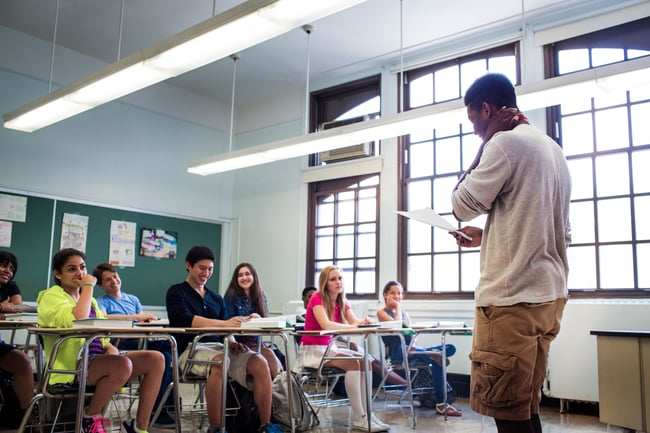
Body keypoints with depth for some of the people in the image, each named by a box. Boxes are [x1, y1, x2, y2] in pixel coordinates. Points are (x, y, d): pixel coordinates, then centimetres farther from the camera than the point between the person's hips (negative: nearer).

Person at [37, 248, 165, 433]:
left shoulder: (89, 300, 22)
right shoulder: (52, 296, -3)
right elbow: (76, 321, -24)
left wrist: (110, 347, -1)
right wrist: (88, 286, -14)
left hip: (98, 359, 8)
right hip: (72, 366, -8)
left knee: (156, 359, -11)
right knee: (122, 364, -35)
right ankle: (90, 417, -9)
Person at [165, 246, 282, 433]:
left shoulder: (216, 298, 22)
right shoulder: (177, 292, 5)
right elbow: (185, 320, -15)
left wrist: (232, 342, -10)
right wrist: (225, 324, -25)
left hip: (218, 347, 5)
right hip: (191, 349, -5)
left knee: (259, 362, -20)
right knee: (220, 361, -38)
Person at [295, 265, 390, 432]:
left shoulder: (342, 302, 7)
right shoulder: (317, 299, -15)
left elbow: (356, 323, -6)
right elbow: (326, 325, -31)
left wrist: (364, 322, -28)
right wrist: (351, 326, -32)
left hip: (329, 348, 8)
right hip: (311, 350, -7)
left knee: (365, 361, -14)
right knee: (352, 362, -27)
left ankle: (366, 413, -14)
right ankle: (358, 418, -23)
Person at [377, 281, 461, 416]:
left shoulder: (404, 313, 25)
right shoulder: (382, 313, 6)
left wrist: (412, 346, -8)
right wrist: (397, 306, 1)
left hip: (411, 349, 7)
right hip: (397, 352, -7)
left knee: (450, 348, -14)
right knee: (436, 360, -31)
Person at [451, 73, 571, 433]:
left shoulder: (506, 143, -10)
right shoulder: (551, 148, 18)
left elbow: (463, 206, -4)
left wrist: (485, 143, 0)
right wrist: (487, 236, 21)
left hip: (512, 299, -9)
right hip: (548, 294, 9)